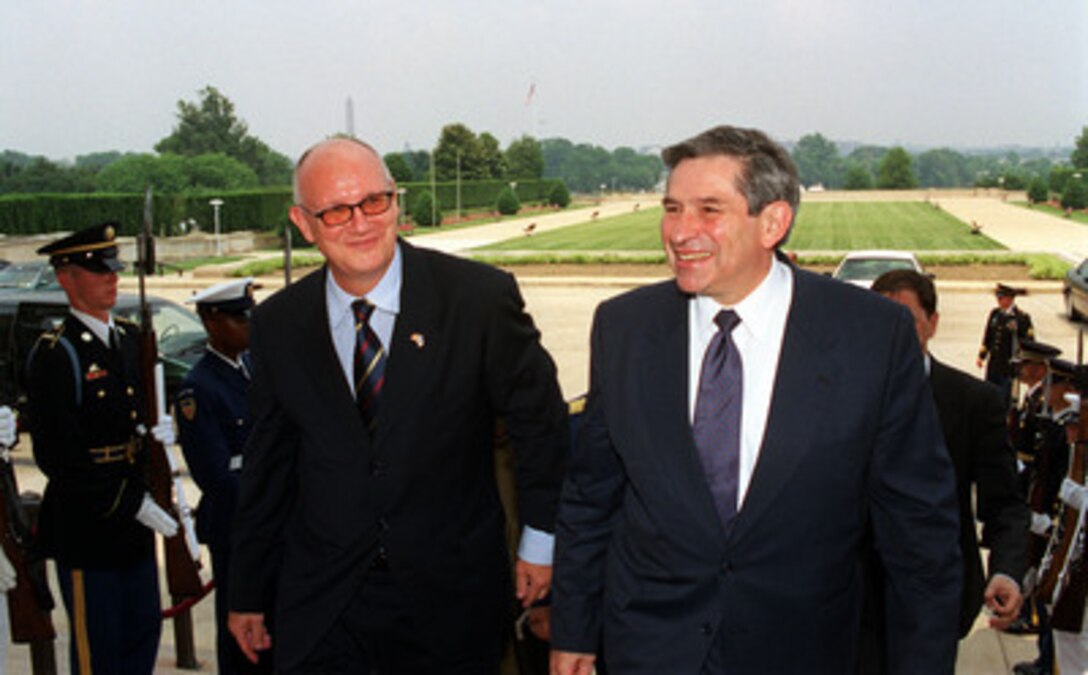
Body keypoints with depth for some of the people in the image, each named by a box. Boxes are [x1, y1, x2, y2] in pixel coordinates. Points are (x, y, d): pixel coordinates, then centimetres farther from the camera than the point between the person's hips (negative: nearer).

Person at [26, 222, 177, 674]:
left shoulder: (130, 338, 9)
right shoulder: (54, 355, -14)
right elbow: (57, 457, -17)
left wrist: (159, 430, 0)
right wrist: (133, 504, -18)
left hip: (135, 518, 7)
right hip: (85, 524, -7)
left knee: (145, 630, 17)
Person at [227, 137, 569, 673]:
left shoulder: (481, 297, -11)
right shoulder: (277, 325, -1)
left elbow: (538, 418, 0)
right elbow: (267, 465, 7)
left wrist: (540, 538, 3)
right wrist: (248, 594, 12)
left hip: (451, 603, -1)